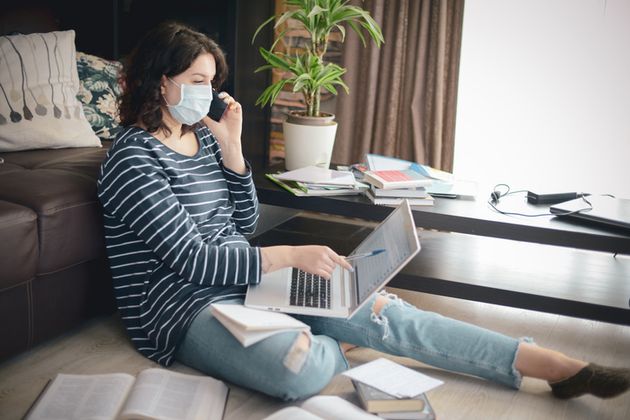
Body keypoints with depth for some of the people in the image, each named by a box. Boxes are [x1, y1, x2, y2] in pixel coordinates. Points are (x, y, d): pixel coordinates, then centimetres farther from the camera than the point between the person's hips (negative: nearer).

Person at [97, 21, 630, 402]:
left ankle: (560, 367, -6)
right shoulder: (133, 158, -14)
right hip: (189, 307, -7)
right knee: (299, 368, -38)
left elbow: (244, 224, 10)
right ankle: (337, 344, 2)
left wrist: (231, 148, -3)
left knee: (380, 307, -9)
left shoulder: (202, 134, 9)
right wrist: (290, 256, -23)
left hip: (246, 280, 7)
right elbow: (191, 259, -20)